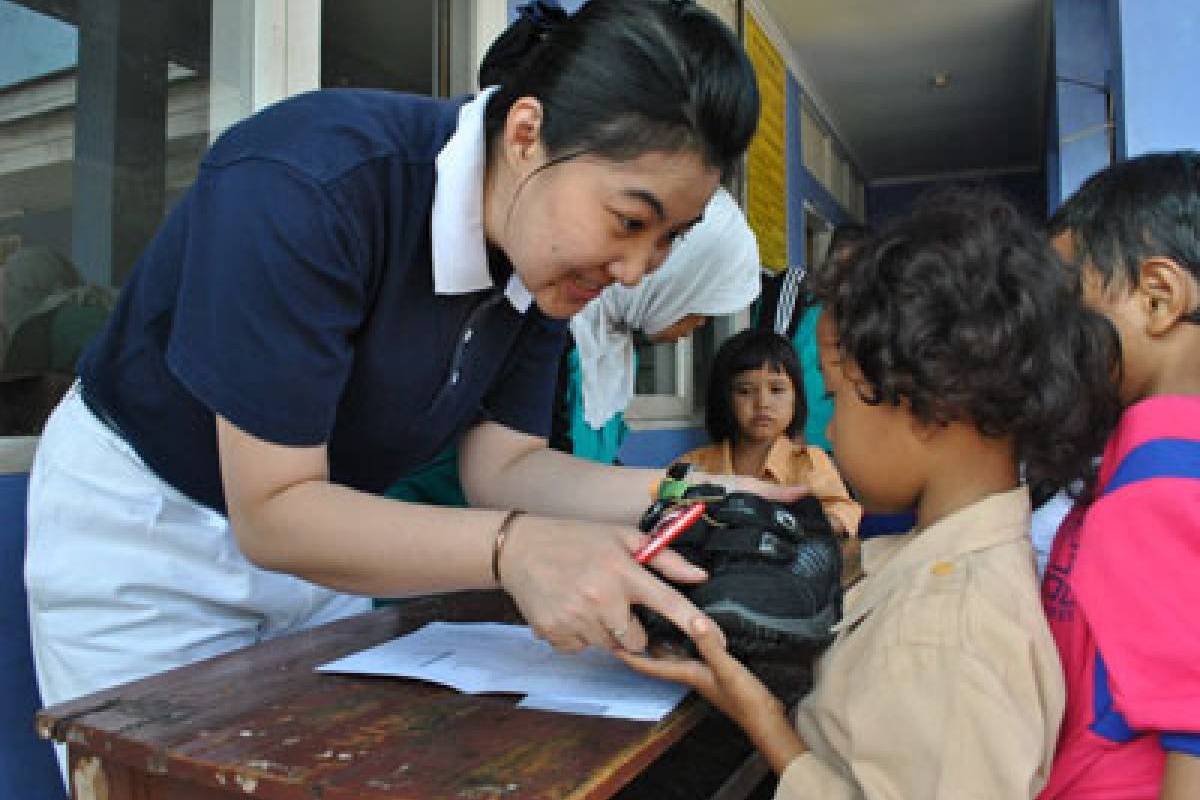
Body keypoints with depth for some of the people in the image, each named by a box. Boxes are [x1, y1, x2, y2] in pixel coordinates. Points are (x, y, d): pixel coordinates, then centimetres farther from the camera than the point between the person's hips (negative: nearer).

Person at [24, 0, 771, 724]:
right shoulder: (307, 186, -34)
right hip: (143, 516, -5)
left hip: (318, 526, 6)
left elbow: (504, 464, -11)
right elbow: (271, 511, -33)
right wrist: (512, 547, -46)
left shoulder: (547, 251, -14)